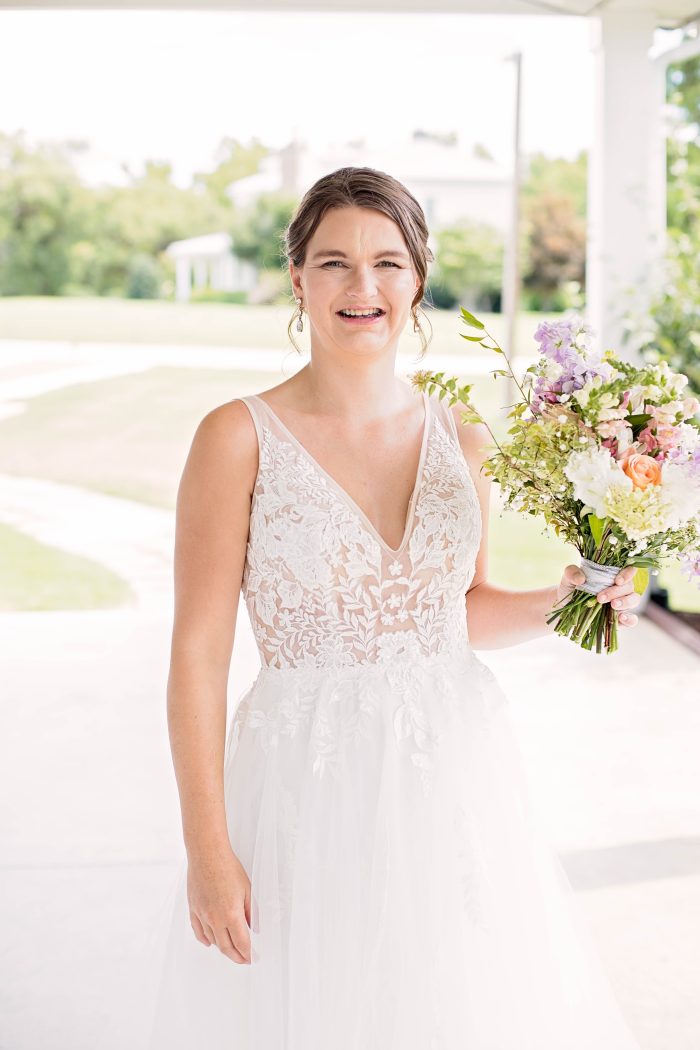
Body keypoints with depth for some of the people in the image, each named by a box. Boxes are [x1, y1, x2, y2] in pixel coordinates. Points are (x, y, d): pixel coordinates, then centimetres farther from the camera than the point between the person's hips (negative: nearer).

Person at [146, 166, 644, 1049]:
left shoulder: (460, 438, 3)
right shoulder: (240, 437, -9)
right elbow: (199, 653, -10)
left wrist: (562, 600, -3)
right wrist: (206, 848, -12)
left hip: (455, 777, 4)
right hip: (310, 783, -3)